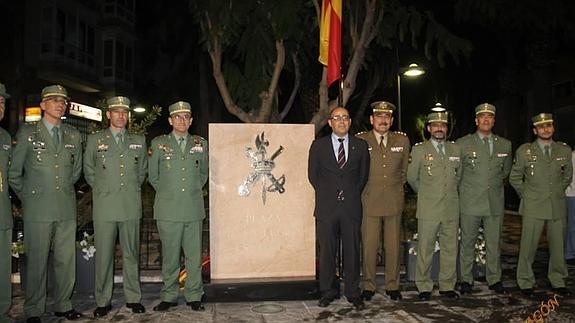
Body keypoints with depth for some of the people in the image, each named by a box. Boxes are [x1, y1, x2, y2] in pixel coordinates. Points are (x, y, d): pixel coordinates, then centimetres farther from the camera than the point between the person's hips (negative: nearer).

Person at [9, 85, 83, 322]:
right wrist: (26, 195, 7)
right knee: (37, 261, 1)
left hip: (66, 209, 3)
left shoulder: (73, 135, 12)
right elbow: (13, 171, 5)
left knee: (66, 260, 7)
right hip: (37, 209, -3)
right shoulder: (27, 132, 2)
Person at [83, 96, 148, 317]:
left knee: (131, 254, 7)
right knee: (104, 255, 1)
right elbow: (88, 171, 15)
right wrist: (101, 189, 12)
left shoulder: (139, 141, 10)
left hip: (131, 206, 2)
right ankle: (103, 301, 12)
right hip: (104, 206, -1)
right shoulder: (95, 140, 6)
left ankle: (133, 298, 16)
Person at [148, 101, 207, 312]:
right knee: (170, 255, 5)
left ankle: (194, 296, 15)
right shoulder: (158, 144, 5)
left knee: (194, 255, 4)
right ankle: (169, 296, 17)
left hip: (194, 209, 1)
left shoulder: (201, 144, 10)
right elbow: (152, 176, 13)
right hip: (168, 210, -1)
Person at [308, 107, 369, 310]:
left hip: (351, 207, 1)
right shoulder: (318, 146, 7)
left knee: (352, 251, 4)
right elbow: (313, 175, 8)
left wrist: (353, 194, 4)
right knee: (327, 251, 4)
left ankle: (353, 293, 15)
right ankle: (328, 292, 16)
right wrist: (327, 194, 1)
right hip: (327, 207, 0)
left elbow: (364, 174, 14)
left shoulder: (360, 146, 10)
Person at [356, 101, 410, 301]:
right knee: (369, 246, 2)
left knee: (393, 246, 7)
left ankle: (392, 286, 20)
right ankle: (369, 286, 16)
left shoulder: (402, 141, 6)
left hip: (394, 202, 2)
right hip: (369, 202, -2)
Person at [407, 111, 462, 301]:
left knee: (450, 249, 8)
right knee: (425, 250, 1)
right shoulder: (419, 150, 0)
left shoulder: (456, 149, 11)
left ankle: (447, 287, 19)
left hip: (451, 209, 3)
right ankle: (424, 287, 12)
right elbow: (412, 178, 8)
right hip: (428, 210, -3)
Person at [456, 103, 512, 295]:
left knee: (494, 243, 8)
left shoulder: (505, 145, 8)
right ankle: (466, 280, 14)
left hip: (495, 202, 2)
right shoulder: (463, 143, 0)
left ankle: (494, 280, 20)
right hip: (470, 202, -2)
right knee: (467, 243, 4)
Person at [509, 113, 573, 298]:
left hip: (558, 206, 3)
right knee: (528, 246, -2)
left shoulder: (564, 151, 7)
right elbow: (515, 178, 9)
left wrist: (558, 192, 16)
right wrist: (527, 195, 8)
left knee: (558, 246, 8)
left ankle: (558, 282, 24)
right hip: (533, 207, -3)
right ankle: (526, 284, 10)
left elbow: (567, 176, 21)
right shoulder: (525, 151, 0)